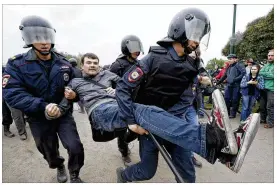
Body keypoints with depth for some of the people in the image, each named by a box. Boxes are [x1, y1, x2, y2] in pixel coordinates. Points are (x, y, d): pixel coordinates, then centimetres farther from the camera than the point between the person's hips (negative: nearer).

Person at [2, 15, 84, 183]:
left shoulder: (63, 63, -3)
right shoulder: (16, 64, -11)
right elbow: (12, 94, -22)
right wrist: (43, 106, -35)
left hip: (64, 114, 1)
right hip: (39, 118, 0)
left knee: (76, 148, -7)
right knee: (50, 153, 18)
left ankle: (74, 174, 25)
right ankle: (59, 167, 53)